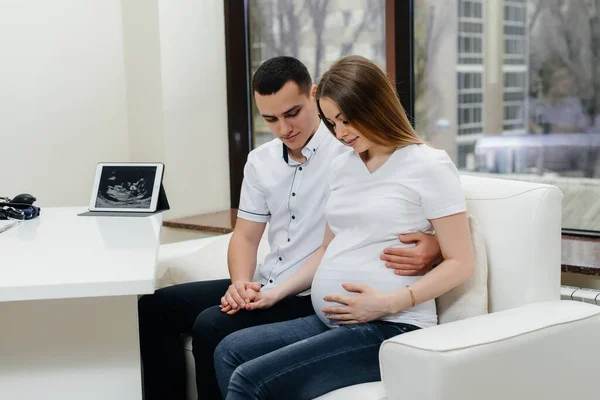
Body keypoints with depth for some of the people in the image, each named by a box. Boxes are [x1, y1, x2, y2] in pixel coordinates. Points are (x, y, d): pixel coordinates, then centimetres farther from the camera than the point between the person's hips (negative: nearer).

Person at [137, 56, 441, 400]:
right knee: (154, 307, 1)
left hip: (315, 298, -7)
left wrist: (432, 246, -39)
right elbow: (246, 235, 12)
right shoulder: (260, 161, 10)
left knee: (212, 325, -26)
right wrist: (241, 282, -11)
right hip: (265, 287, 8)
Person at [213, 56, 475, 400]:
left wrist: (388, 304, -18)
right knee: (231, 352, -10)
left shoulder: (429, 165, -5)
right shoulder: (342, 167, 15)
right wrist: (279, 292, 12)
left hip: (390, 329, -7)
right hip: (329, 322, 8)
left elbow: (461, 263, -7)